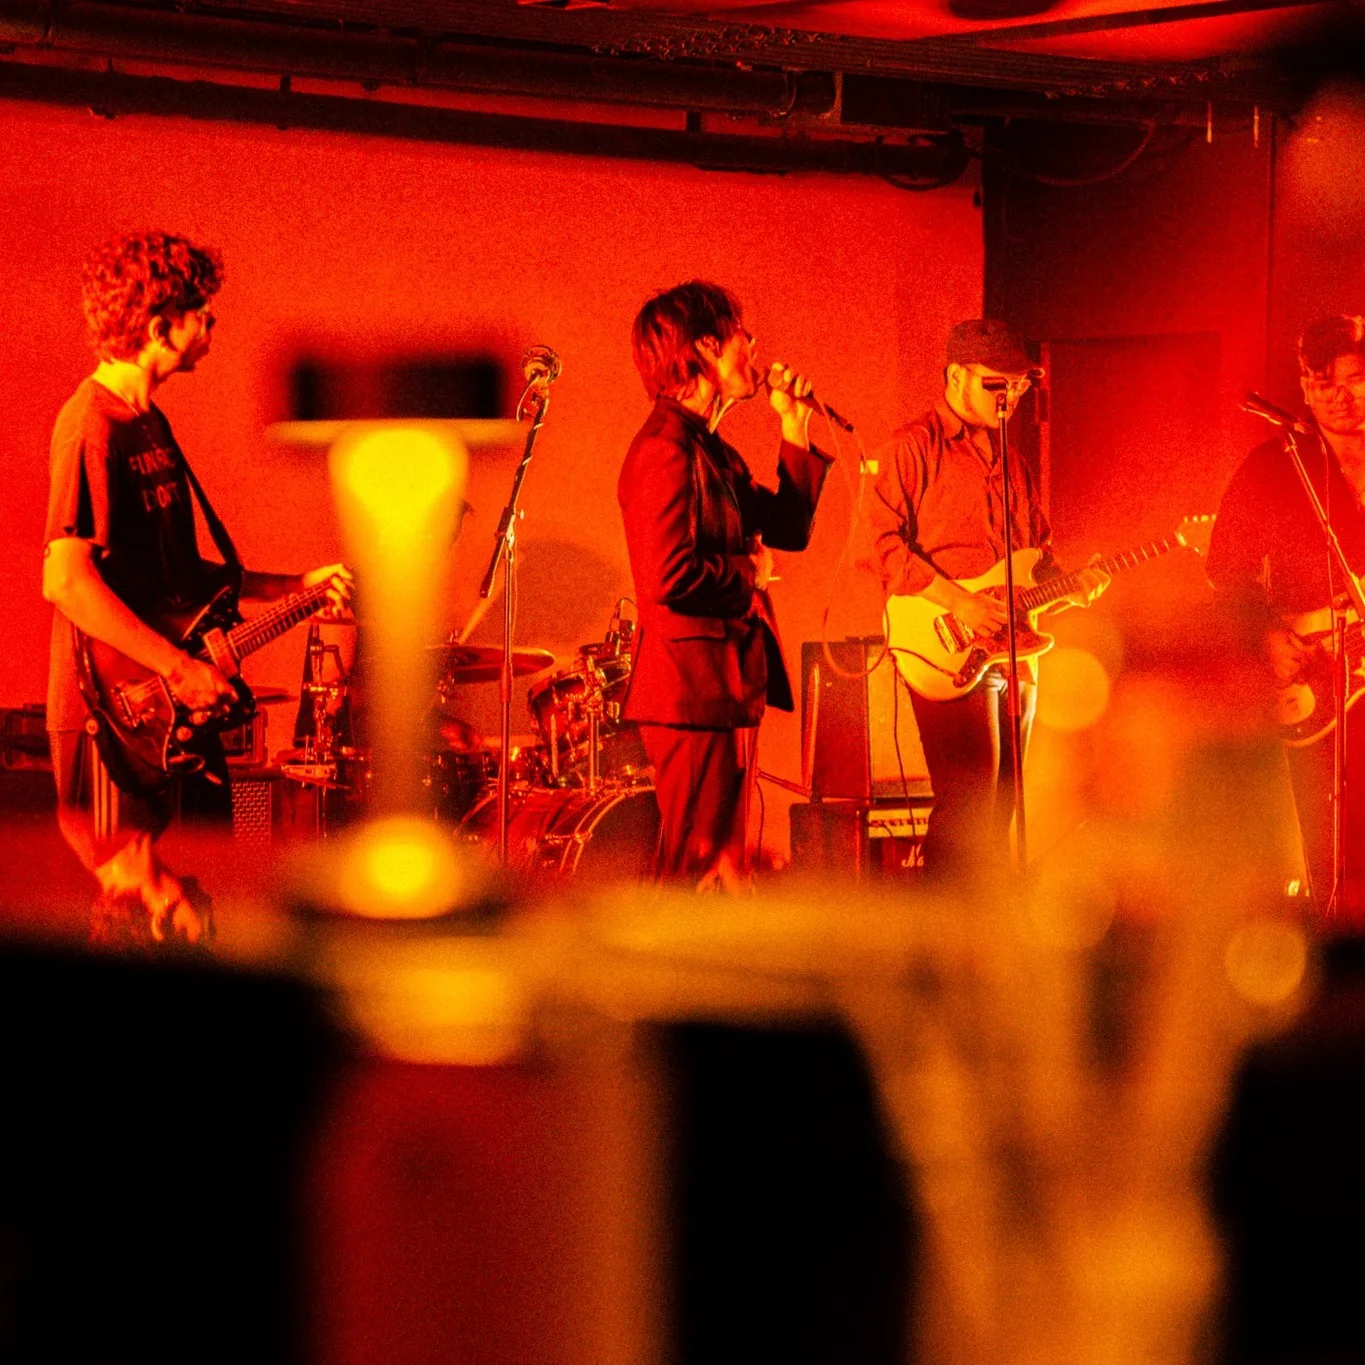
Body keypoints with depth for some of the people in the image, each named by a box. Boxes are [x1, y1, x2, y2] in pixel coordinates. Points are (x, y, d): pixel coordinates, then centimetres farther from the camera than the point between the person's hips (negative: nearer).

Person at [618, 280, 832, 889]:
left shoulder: (711, 450, 16)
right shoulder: (666, 449, -17)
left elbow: (789, 527, 18)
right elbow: (670, 576, -26)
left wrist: (795, 432, 13)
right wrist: (748, 571, -9)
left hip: (727, 687, 11)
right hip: (693, 689, -11)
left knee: (721, 873, 16)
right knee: (699, 879, -9)